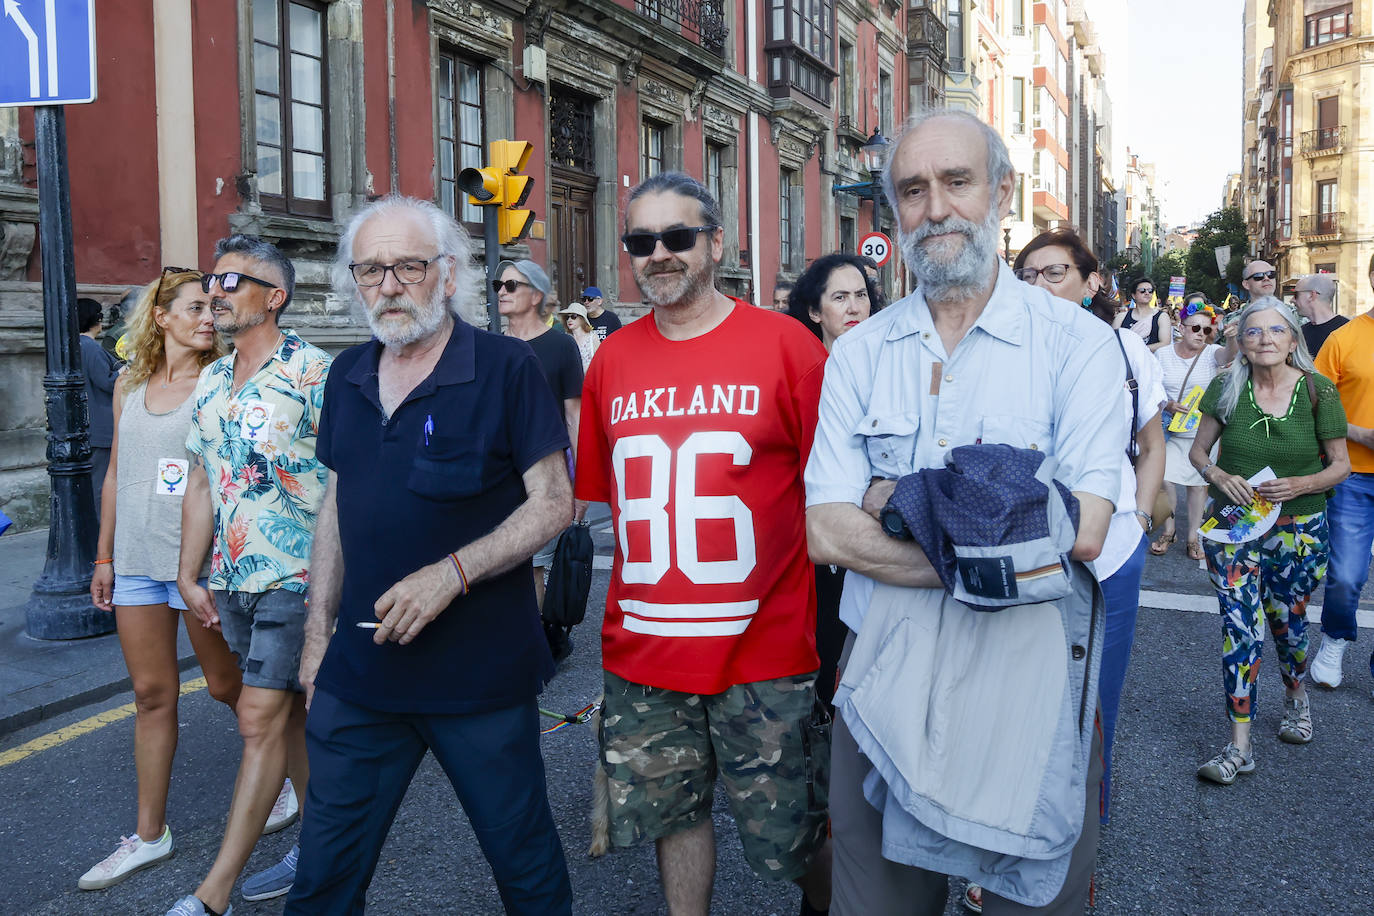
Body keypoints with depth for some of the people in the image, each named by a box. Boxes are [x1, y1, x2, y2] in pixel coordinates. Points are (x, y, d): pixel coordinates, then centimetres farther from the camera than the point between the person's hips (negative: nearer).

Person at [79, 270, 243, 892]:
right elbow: (116, 474, 14)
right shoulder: (129, 385, 9)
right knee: (151, 695, 10)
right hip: (137, 560, 5)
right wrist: (104, 556, 14)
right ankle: (150, 834, 21)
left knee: (228, 686, 7)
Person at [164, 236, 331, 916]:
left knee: (261, 719, -5)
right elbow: (200, 482, 16)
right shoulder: (211, 382, 12)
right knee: (289, 712, 15)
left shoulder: (313, 373, -11)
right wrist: (190, 576, 13)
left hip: (298, 578, -7)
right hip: (234, 580, 7)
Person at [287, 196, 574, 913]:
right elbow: (338, 508, 15)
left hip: (482, 675, -4)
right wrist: (319, 632, 13)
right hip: (359, 673, 5)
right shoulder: (347, 376, 8)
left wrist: (452, 572, -21)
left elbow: (554, 502, -11)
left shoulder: (506, 369, -10)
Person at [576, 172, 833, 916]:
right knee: (670, 813, 18)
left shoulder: (785, 344, -7)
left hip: (764, 649, -3)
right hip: (642, 653, 4)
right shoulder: (612, 360, 4)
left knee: (792, 838, 12)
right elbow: (598, 493, 11)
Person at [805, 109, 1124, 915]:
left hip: (1029, 678, -2)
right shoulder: (860, 353, 2)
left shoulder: (1078, 342, -5)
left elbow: (1080, 529, -16)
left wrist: (902, 502, -13)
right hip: (885, 672, 2)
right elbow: (826, 533, -7)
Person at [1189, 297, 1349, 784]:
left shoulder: (1319, 392, -6)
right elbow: (1198, 450, 5)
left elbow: (1340, 464, 1)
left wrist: (1301, 484, -17)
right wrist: (1218, 475, -15)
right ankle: (1239, 746, -1)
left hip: (1298, 527, 0)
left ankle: (1296, 695, 47)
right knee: (1240, 625, -7)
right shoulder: (1226, 388, -5)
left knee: (1285, 619, 13)